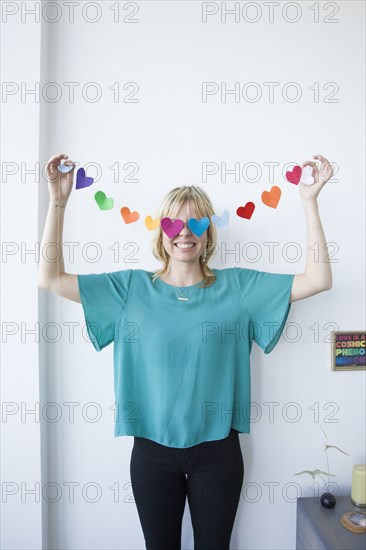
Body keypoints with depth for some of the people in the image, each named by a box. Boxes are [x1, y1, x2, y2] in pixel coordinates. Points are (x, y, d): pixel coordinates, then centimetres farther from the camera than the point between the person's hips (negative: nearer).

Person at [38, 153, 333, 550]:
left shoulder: (237, 286, -5)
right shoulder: (132, 287, -4)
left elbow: (318, 279, -10)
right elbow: (50, 279, -7)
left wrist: (309, 200, -15)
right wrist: (58, 202, -14)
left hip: (217, 451, 0)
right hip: (152, 450, 1)